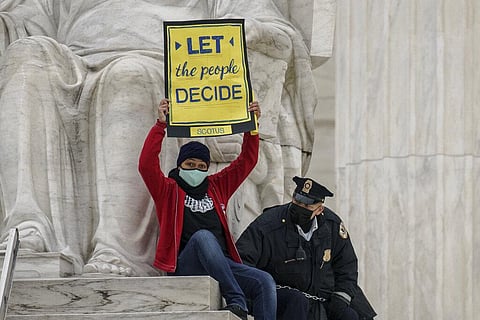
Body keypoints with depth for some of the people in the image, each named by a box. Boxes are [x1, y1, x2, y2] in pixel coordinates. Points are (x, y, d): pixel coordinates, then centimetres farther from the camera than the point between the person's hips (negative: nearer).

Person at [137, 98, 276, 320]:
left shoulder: (217, 187, 23)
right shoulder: (169, 190, 11)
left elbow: (247, 161, 23)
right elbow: (146, 164, -6)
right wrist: (161, 125, -12)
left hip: (223, 264, 5)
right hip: (184, 266, -5)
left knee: (264, 282, -20)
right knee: (202, 236, -37)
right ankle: (236, 300, -43)